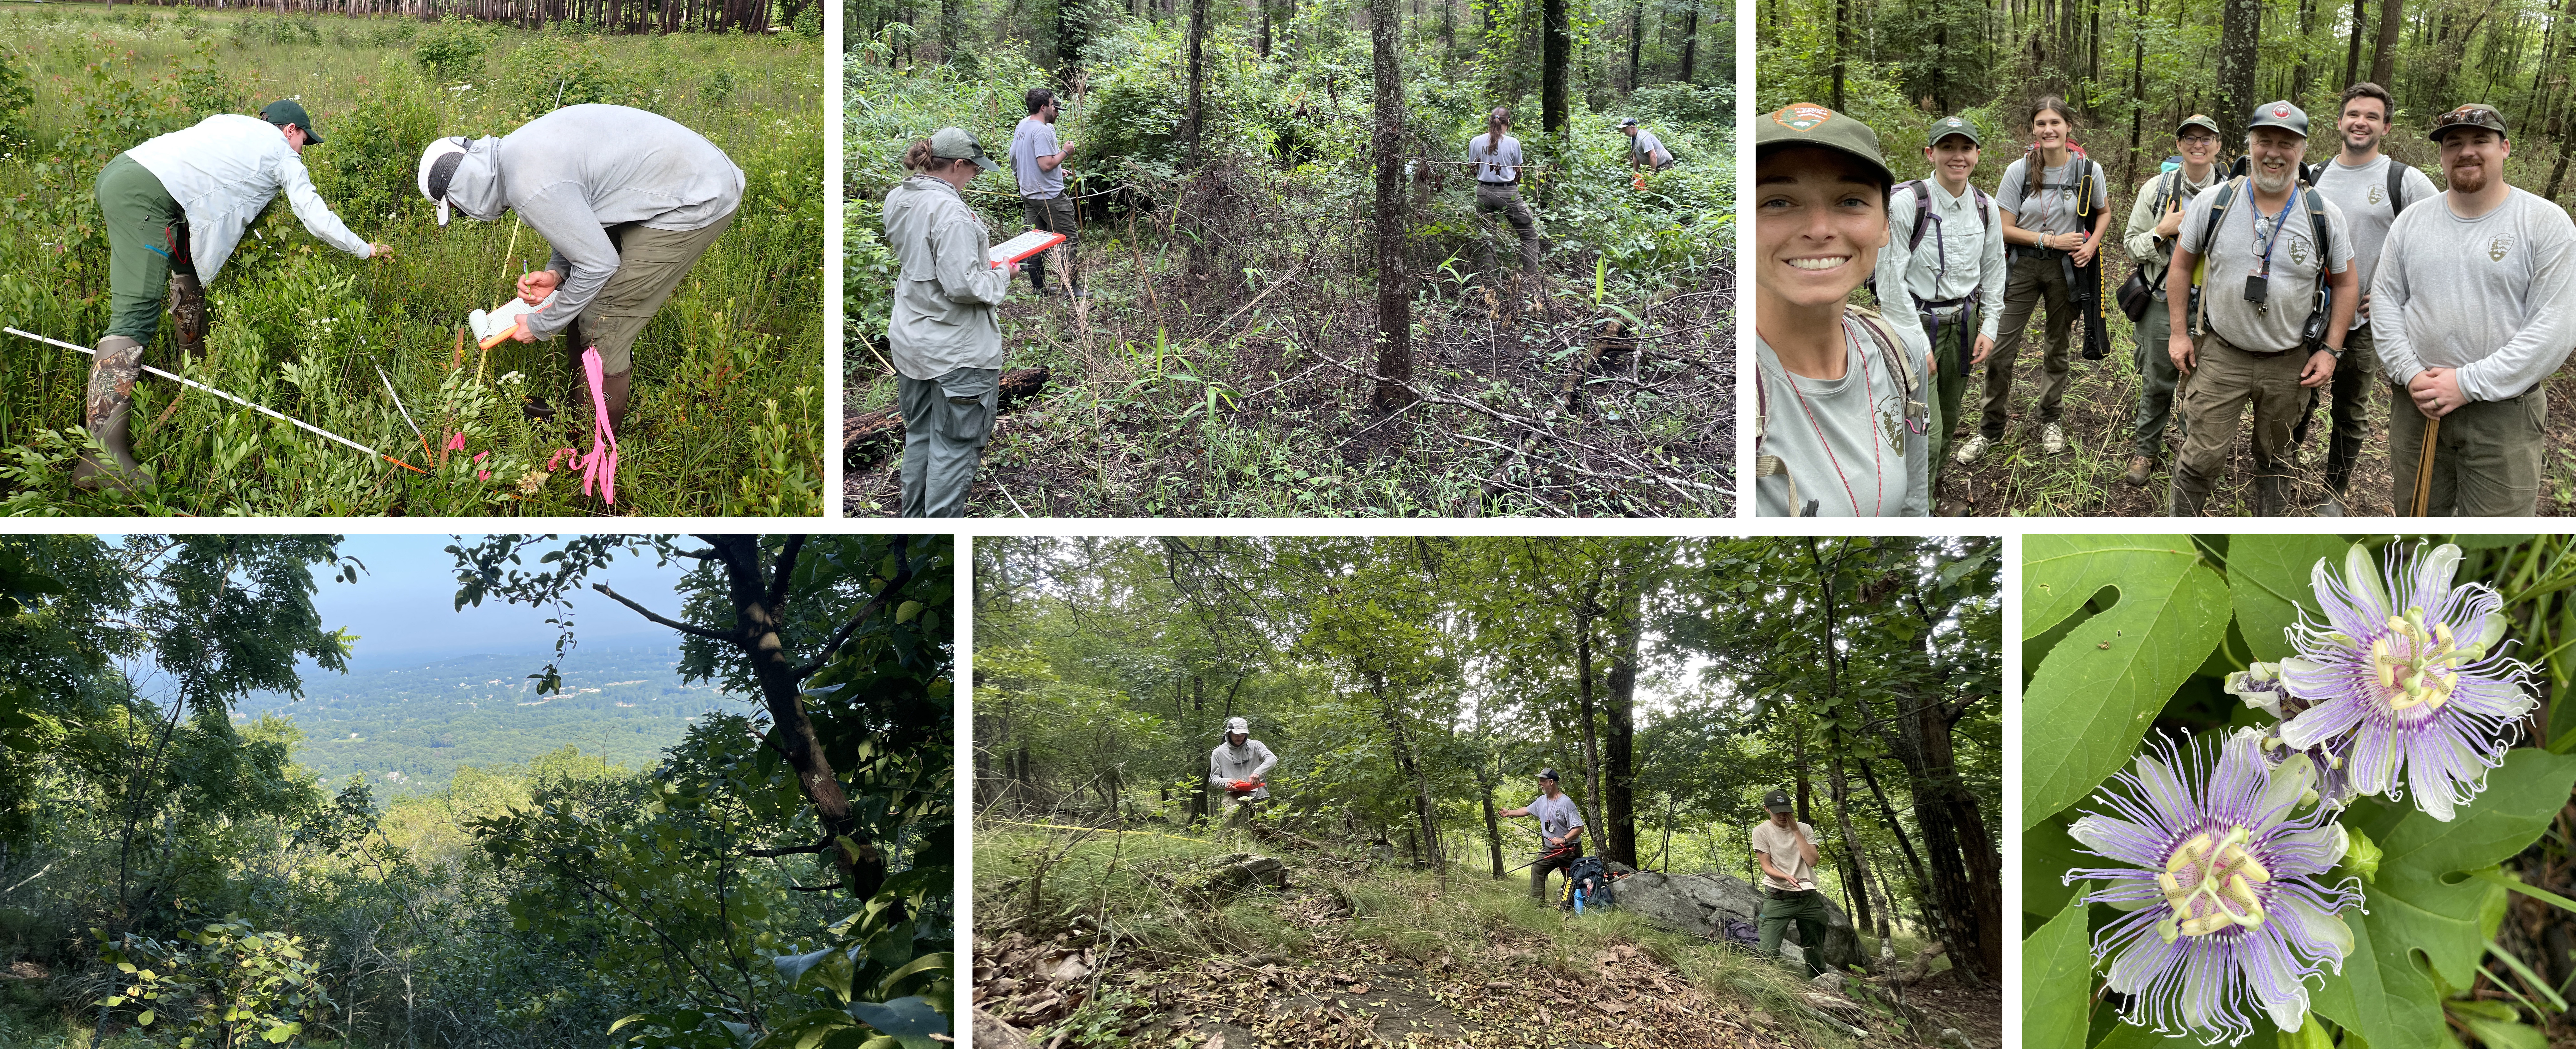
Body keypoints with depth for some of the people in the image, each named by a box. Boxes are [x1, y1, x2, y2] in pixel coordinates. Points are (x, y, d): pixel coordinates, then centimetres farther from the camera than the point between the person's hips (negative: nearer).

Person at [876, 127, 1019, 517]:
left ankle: (914, 517, 33)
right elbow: (962, 285, -27)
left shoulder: (898, 199, 4)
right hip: (957, 352, -9)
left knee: (919, 436, 22)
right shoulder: (950, 211, -24)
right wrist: (1002, 275, -10)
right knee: (954, 446, 2)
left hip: (909, 341, 9)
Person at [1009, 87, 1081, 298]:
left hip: (1029, 194, 10)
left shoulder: (1022, 127, 12)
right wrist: (1065, 152, -10)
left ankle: (1038, 288, 16)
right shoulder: (1043, 131, -20)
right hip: (1050, 196, -10)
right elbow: (1046, 164, -26)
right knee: (1067, 240, -3)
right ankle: (1070, 287, -4)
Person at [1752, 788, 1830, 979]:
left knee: (1815, 951, 12)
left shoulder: (1804, 829, 5)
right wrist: (1787, 877, -25)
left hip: (1808, 897, 4)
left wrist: (1796, 831, -10)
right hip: (1778, 897, -3)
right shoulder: (1761, 831, -3)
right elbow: (1766, 867, -6)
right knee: (1769, 952, -19)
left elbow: (1812, 861, -7)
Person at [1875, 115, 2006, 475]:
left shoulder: (1986, 208, 2)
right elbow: (1890, 280, -16)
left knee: (1948, 419, 16)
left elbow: (1993, 271, 14)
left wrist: (1988, 328, 7)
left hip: (1963, 324, 6)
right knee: (1926, 432, -11)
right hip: (1914, 323, -6)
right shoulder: (1905, 203, -16)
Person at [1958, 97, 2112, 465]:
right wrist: (2052, 240, -14)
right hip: (2023, 266, -1)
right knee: (2000, 350, -4)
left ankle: (2050, 420, 31)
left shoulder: (2088, 170, -5)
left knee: (2058, 348, 13)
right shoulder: (2019, 171, -9)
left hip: (2066, 268, 1)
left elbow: (2103, 213, 12)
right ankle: (1991, 428, 9)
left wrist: (2091, 245, -5)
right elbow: (2005, 228, -6)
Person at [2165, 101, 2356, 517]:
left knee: (2275, 458, 16)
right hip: (2220, 354, -1)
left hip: (2291, 362, 1)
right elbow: (2181, 264, 5)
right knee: (2204, 456, -4)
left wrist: (2331, 350, -2)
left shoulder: (2325, 216, -5)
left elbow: (2344, 284, 4)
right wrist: (2179, 332, 2)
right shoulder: (2213, 202, -6)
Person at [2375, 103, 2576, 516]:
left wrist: (2469, 384, -18)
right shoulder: (2412, 221, 7)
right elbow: (2385, 300, 6)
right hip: (2416, 405, 4)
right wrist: (2410, 374, -10)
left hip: (2504, 414, -4)